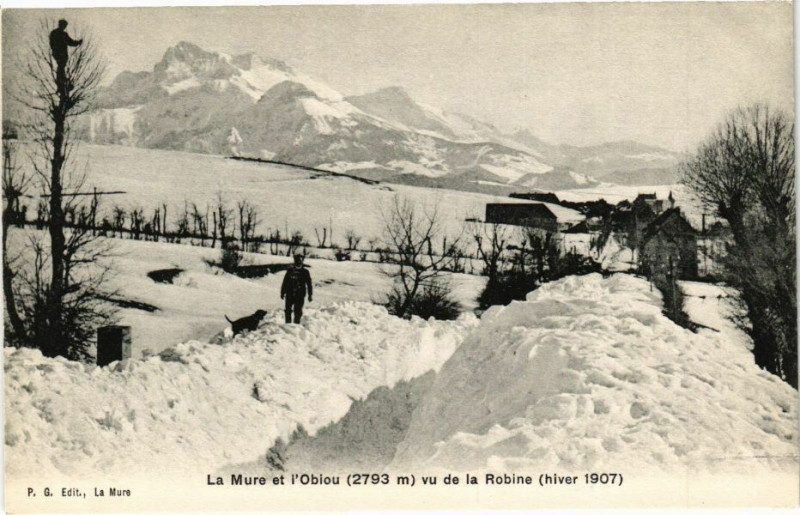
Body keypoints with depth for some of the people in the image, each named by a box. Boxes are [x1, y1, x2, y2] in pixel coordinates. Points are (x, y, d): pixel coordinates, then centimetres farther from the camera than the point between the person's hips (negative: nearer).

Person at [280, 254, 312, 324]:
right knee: (288, 310, 3)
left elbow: (309, 284, 5)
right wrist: (282, 292, 7)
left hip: (300, 295, -1)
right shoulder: (290, 270, 6)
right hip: (290, 294, 1)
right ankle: (288, 324, 12)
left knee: (298, 312, -1)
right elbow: (285, 282, 9)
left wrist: (310, 295, 2)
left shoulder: (305, 271, 3)